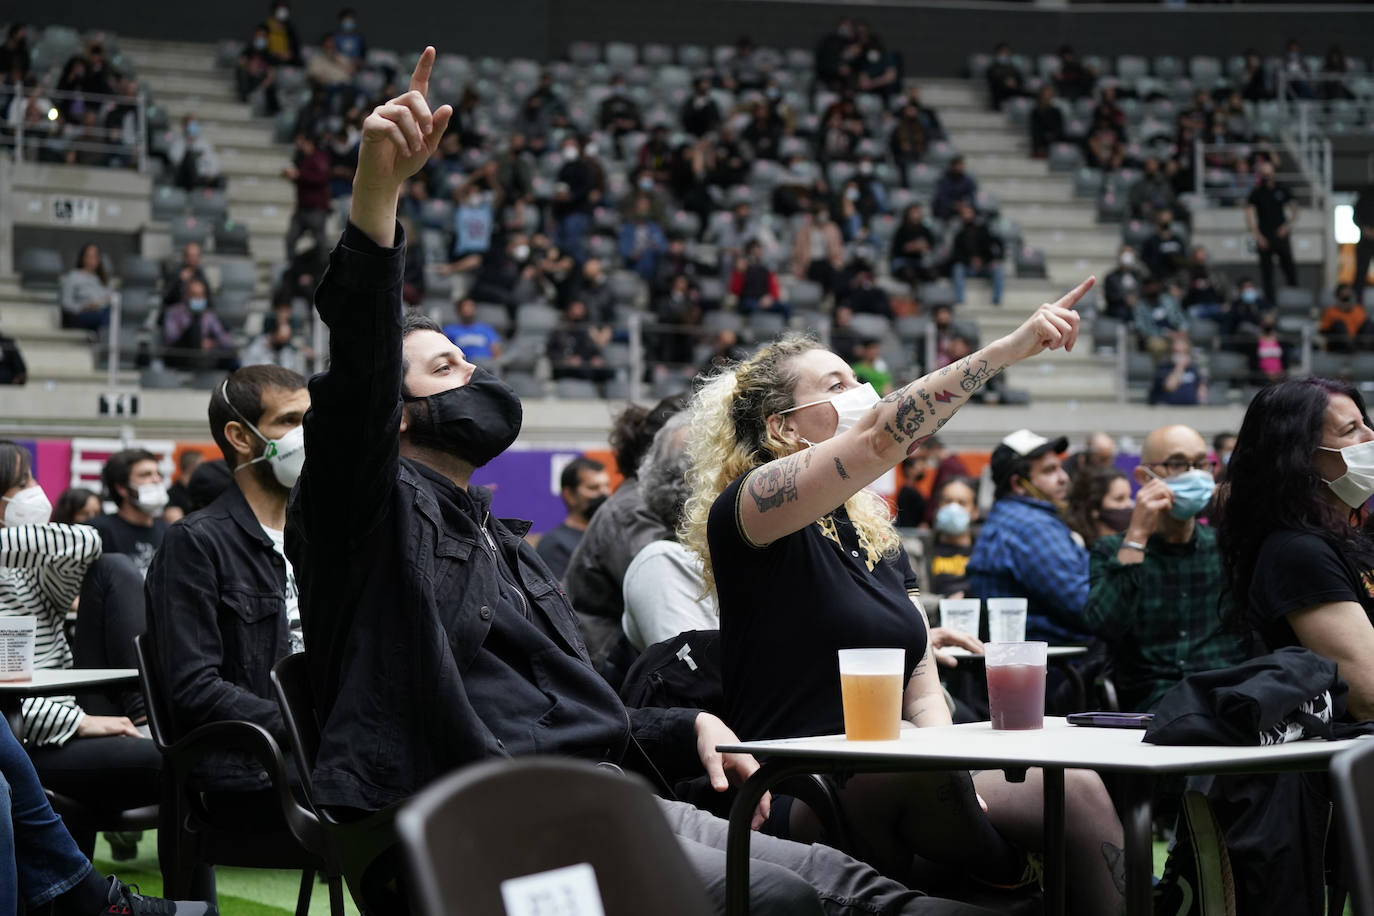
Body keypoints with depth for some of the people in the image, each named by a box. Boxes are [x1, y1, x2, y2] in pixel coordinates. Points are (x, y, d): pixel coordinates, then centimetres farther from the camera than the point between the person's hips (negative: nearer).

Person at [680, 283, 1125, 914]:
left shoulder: (878, 537, 19)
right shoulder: (746, 514, -4)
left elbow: (921, 691, 15)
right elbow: (878, 437, -22)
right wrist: (1008, 348, -25)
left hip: (895, 787, 7)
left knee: (1076, 787, -21)